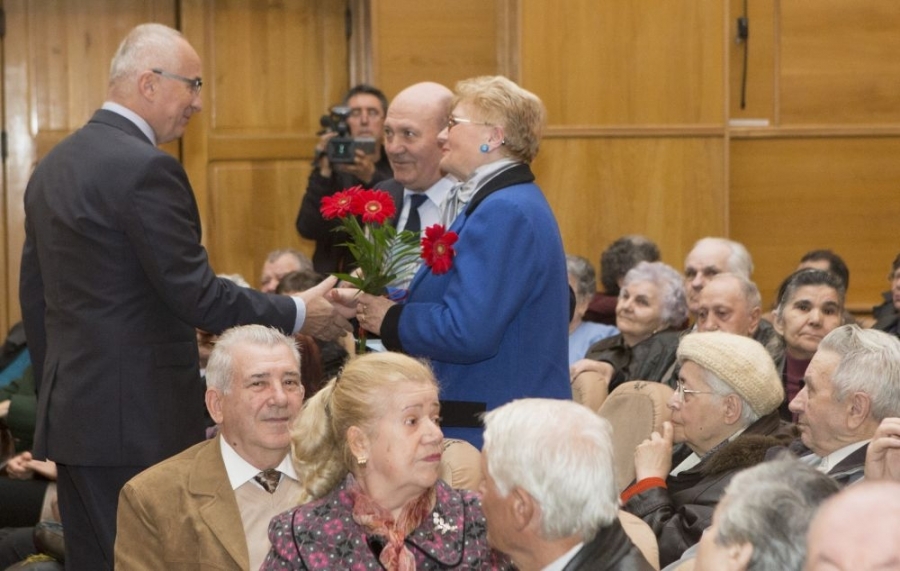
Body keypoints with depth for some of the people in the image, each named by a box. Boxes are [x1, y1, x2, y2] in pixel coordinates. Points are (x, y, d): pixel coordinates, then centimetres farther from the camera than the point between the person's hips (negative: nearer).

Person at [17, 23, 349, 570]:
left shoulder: (54, 165, 12)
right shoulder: (146, 167, -16)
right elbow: (196, 295, -17)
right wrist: (298, 313, -6)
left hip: (72, 415, 9)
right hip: (139, 421, -9)